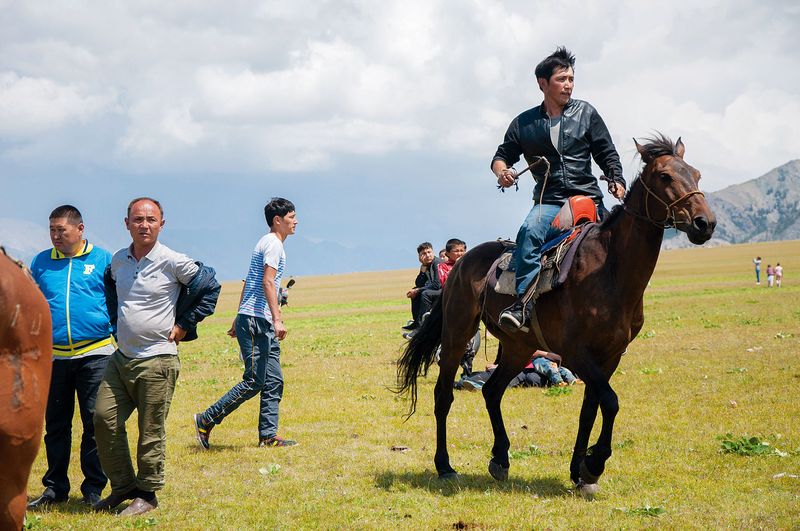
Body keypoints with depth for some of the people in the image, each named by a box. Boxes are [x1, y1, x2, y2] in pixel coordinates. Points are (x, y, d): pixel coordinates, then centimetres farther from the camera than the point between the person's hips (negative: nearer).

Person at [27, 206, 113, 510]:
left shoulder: (103, 260, 3)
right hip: (54, 356, 3)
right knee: (55, 424, 8)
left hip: (95, 355, -3)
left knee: (95, 423, -1)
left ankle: (93, 488, 7)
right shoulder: (41, 263, 12)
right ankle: (55, 487, 18)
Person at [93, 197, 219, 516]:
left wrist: (184, 325, -2)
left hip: (157, 360, -6)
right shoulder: (118, 261, 7)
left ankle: (147, 494, 13)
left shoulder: (173, 262, -10)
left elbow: (210, 287, -2)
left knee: (150, 431, -1)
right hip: (121, 356, 6)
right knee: (104, 419, 3)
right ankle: (123, 486, 17)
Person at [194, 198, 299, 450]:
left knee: (274, 381, 7)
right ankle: (206, 421, -5)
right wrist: (277, 319, -26)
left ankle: (268, 435, 8)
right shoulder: (273, 244, -9)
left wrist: (239, 319, 25)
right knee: (255, 381, -10)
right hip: (256, 321, -10)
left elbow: (250, 283, 25)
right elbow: (268, 282, -20)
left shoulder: (268, 244, 22)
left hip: (263, 324, 10)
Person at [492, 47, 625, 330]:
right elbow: (502, 156, 17)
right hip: (549, 202, -2)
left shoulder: (586, 113, 11)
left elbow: (607, 154, 13)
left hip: (587, 197, 2)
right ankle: (523, 301, -39)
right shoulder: (524, 123, 10)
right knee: (530, 230, -32)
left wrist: (617, 182, -6)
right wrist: (502, 172, -7)